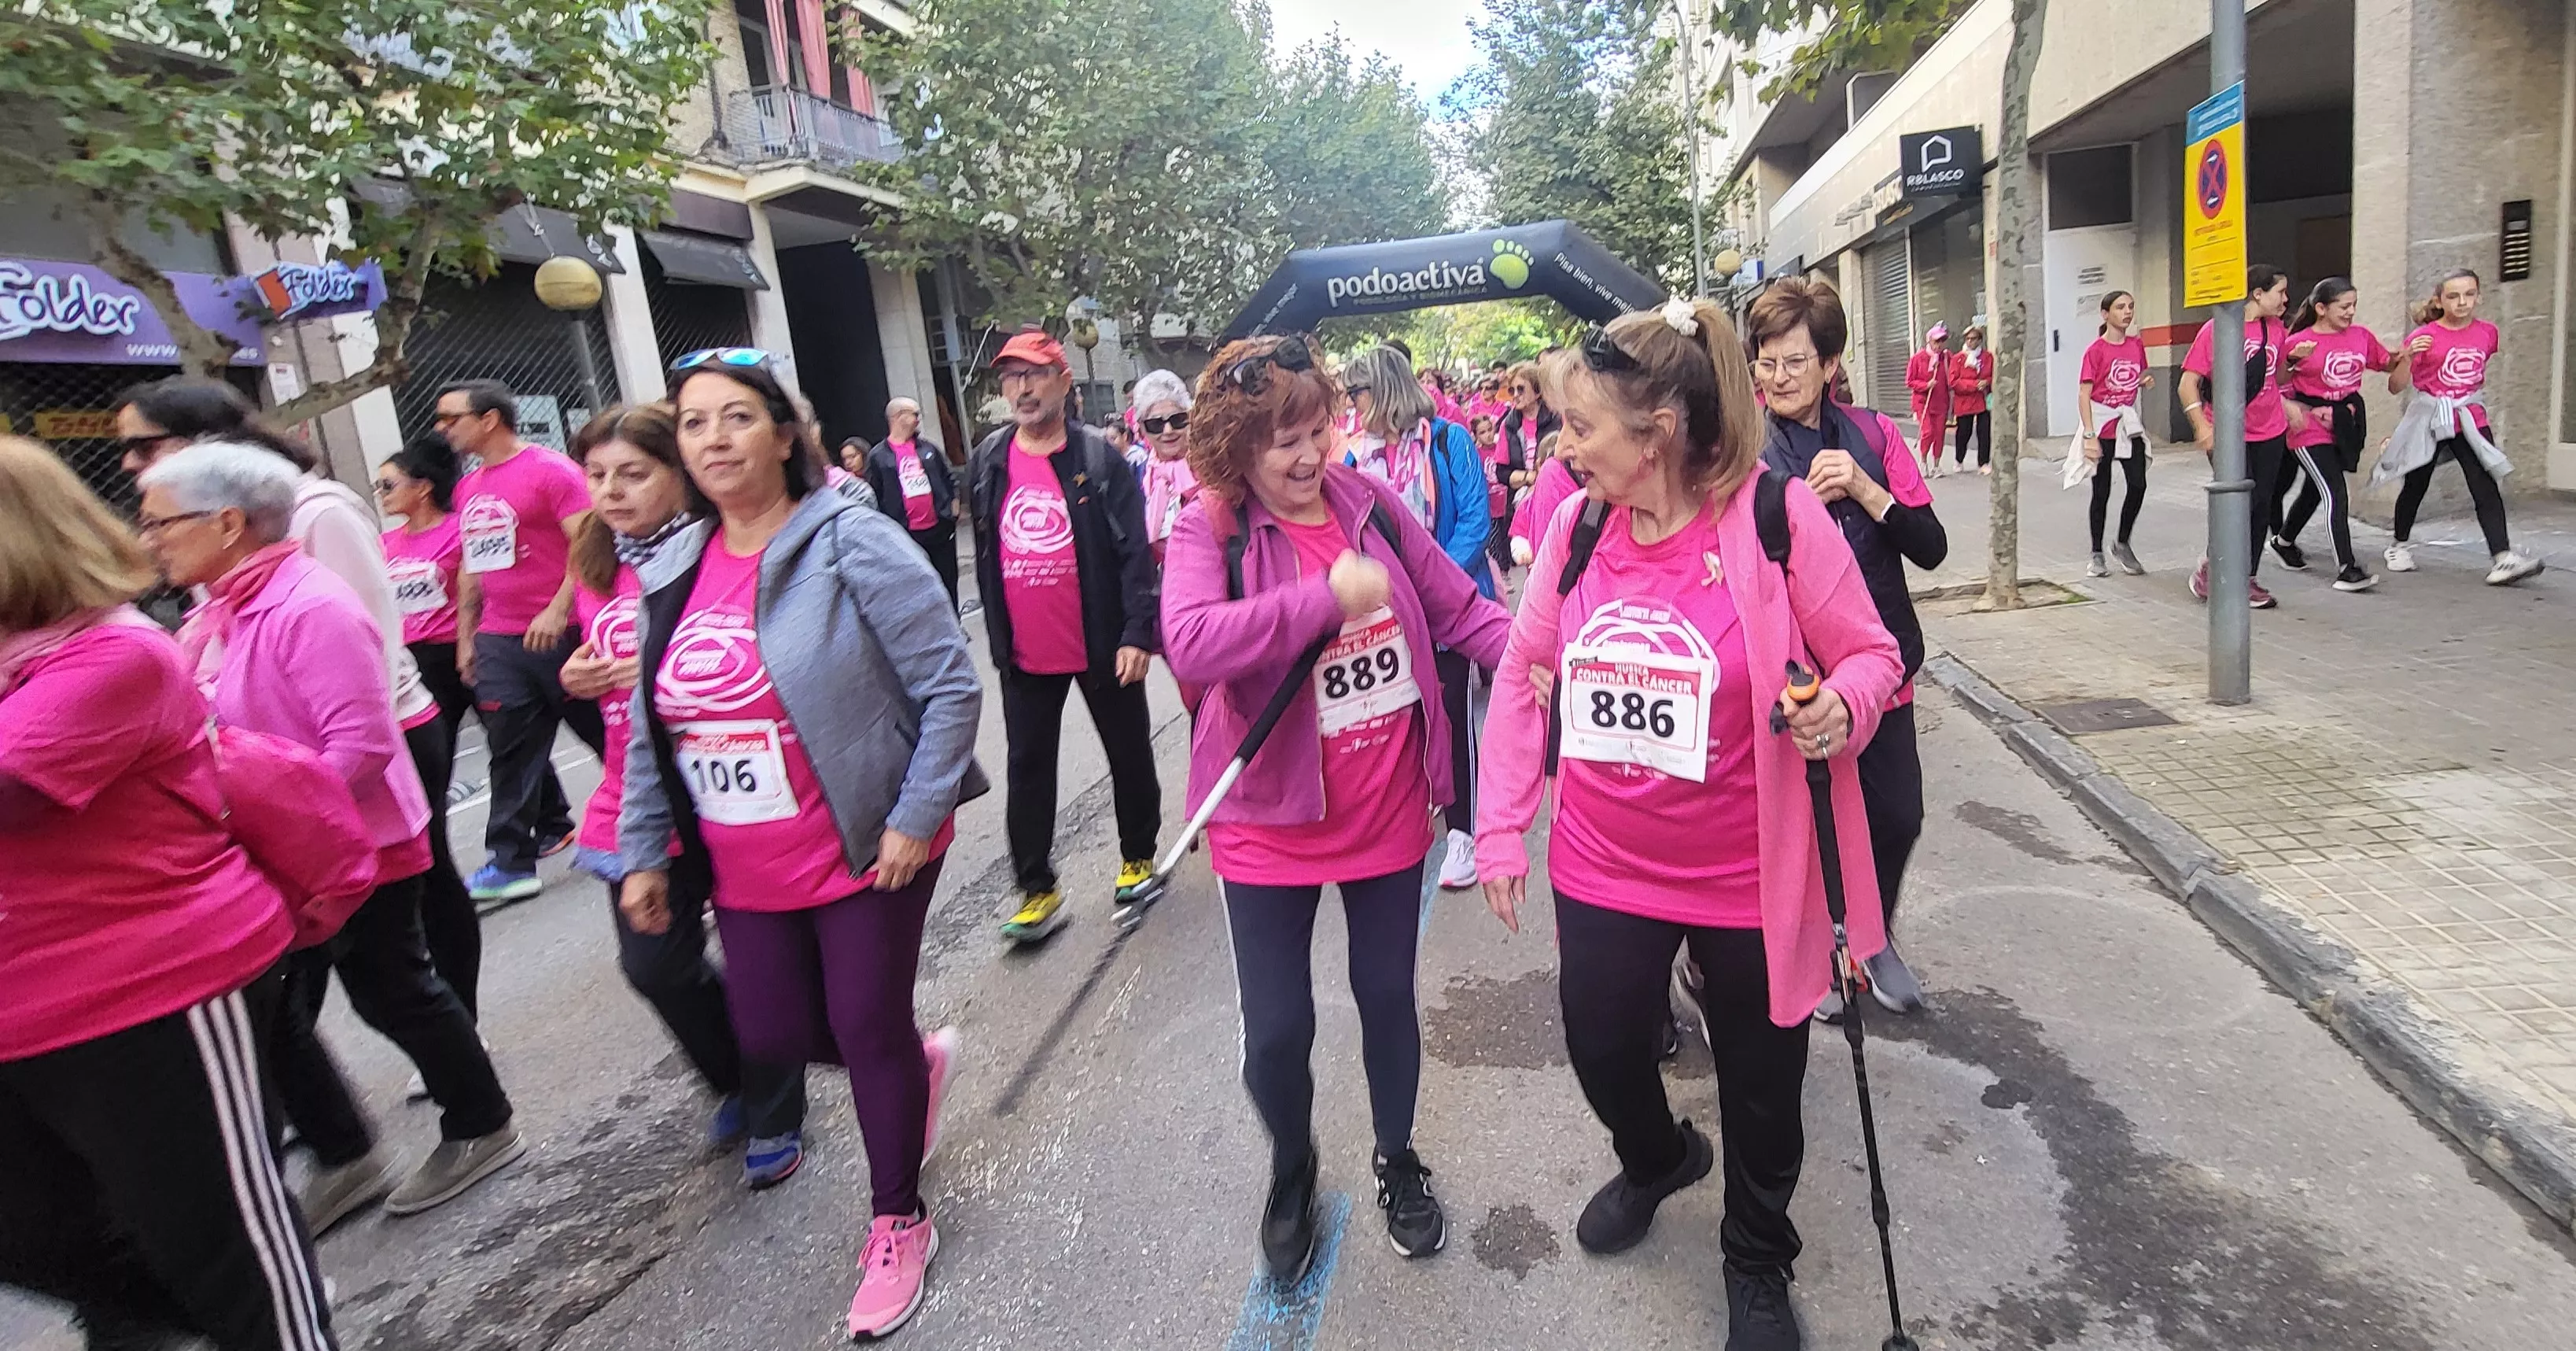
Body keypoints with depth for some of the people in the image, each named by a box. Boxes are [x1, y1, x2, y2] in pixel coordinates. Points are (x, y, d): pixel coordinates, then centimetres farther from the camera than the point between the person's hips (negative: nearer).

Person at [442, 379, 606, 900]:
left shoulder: (550, 470, -8)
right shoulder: (467, 489, 16)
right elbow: (471, 566, 22)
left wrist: (557, 611, -22)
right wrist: (465, 635, 19)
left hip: (556, 632, -7)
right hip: (497, 641, 7)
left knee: (607, 733, 5)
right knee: (513, 750, 6)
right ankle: (512, 861, 11)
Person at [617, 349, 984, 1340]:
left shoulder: (852, 545, -15)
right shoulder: (672, 570, 4)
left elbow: (951, 685, -16)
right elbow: (649, 731, 11)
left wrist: (915, 817, -18)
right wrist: (644, 851, 10)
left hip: (866, 854, -6)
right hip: (748, 874, 6)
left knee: (868, 1030, 6)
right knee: (772, 1037, 13)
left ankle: (899, 1224, 31)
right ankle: (921, 1061, 45)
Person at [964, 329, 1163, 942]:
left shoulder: (1099, 460, -8)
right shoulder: (987, 462, 5)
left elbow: (1135, 551, -12)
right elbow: (985, 555, 13)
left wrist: (1136, 632, -19)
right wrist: (998, 636, 15)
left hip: (1103, 647, -3)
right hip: (1025, 655, 4)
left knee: (1129, 755, 12)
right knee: (1028, 768, 7)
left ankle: (1138, 857, 32)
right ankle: (1036, 890, 17)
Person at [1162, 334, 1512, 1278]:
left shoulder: (1372, 503, -2)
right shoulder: (1209, 533, -13)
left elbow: (1458, 608, 4)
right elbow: (1190, 643, -32)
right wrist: (1329, 595, -31)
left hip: (1388, 812, 3)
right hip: (1270, 825, -3)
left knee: (1388, 995, 18)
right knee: (1277, 1031, 5)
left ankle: (1397, 1160, 46)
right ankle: (1291, 1170, 39)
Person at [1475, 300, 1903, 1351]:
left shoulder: (1777, 515, -16)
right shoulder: (1574, 524, -4)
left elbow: (1871, 654, -4)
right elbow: (1523, 678, 5)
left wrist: (1842, 708, -28)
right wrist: (1500, 827, 4)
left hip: (1748, 873, -3)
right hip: (1601, 865, 4)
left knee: (1761, 1086, 15)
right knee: (1602, 1049, 17)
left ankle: (1757, 1263, 46)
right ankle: (1656, 1159, 54)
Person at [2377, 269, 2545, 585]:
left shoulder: (2487, 333, 3)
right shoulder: (2423, 337, -8)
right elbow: (2395, 387, -10)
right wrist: (2408, 356, -24)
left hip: (2470, 419, 2)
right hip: (2428, 420, -2)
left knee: (2485, 486, -9)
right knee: (2415, 486, 10)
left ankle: (2502, 558, -15)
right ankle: (2401, 545, 30)